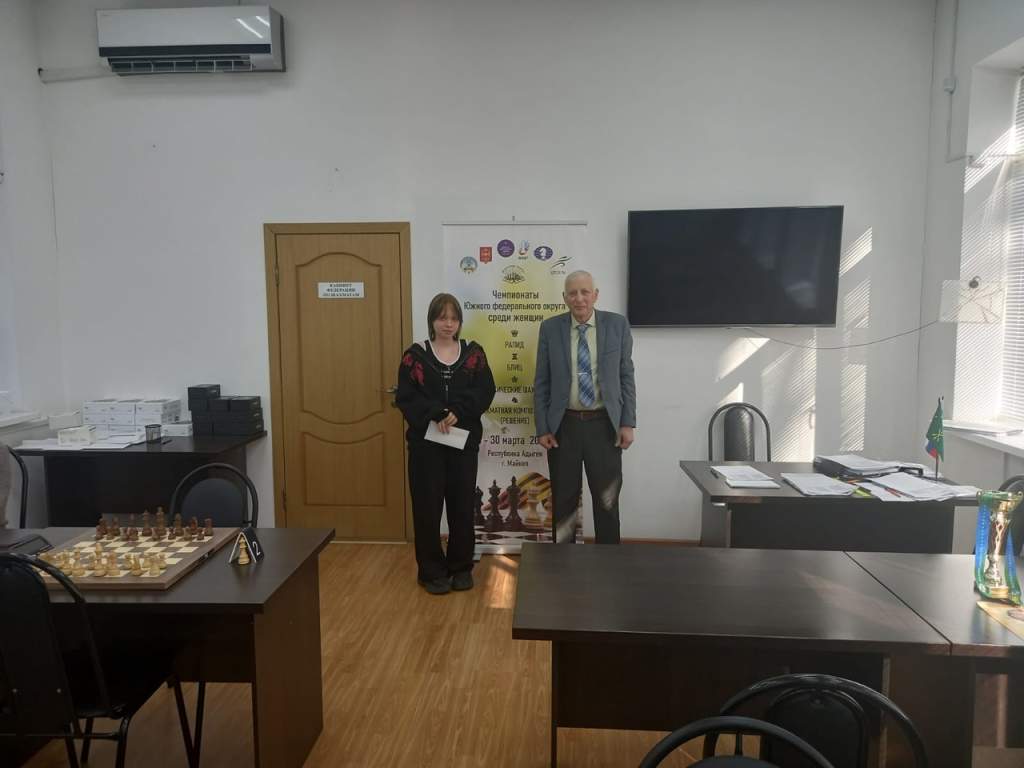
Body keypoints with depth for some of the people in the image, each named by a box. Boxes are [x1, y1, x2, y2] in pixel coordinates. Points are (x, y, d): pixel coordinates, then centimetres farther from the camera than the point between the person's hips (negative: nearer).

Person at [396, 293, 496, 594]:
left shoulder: (474, 353, 5)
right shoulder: (415, 355, 1)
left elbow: (485, 392, -5)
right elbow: (405, 397, -7)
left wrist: (457, 411, -20)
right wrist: (436, 413, -21)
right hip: (425, 443, -1)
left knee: (462, 506, 7)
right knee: (427, 507, 2)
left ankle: (461, 567, 24)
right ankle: (432, 571, 17)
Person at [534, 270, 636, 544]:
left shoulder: (617, 324, 0)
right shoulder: (550, 328, 0)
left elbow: (626, 376, 2)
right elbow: (541, 383, 2)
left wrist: (628, 423, -4)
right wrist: (542, 428, -3)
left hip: (604, 424, 0)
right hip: (563, 425, 1)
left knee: (607, 500, 8)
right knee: (563, 501, 12)